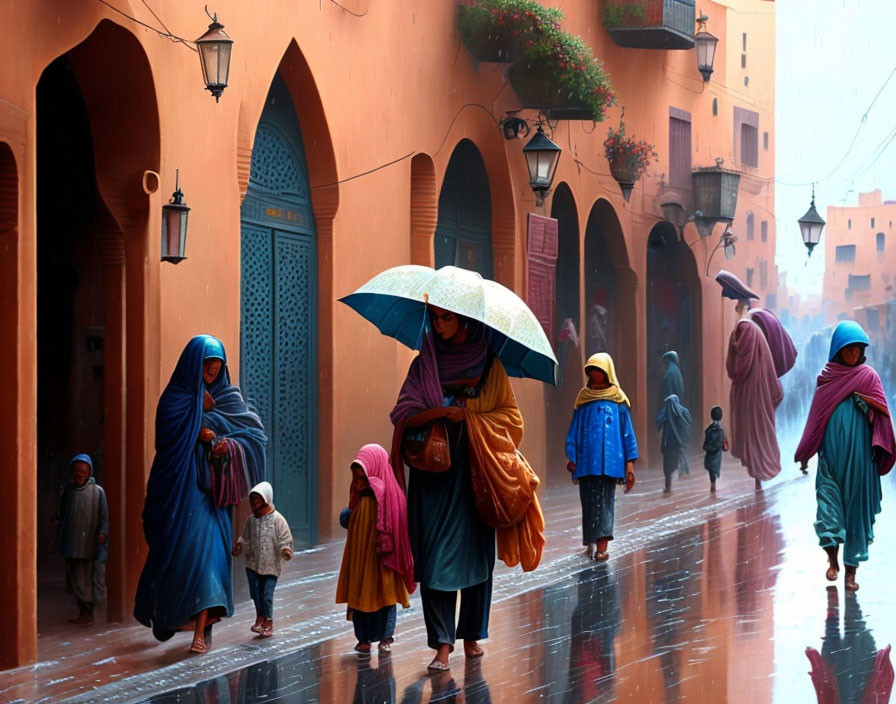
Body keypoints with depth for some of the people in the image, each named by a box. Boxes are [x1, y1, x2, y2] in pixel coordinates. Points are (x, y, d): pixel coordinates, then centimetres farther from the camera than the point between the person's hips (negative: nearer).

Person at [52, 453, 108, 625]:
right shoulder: (66, 490, 7)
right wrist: (56, 521, -5)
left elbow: (104, 516, -3)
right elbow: (63, 515, 15)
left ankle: (87, 615, 6)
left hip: (90, 544, -3)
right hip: (71, 544, 3)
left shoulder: (97, 491, -3)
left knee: (87, 579, -1)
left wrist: (103, 533, -17)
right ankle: (84, 613, 14)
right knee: (76, 579, 5)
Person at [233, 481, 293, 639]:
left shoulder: (277, 519, -8)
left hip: (270, 565, -4)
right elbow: (245, 539, 16)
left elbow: (285, 539, -7)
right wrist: (239, 546, -2)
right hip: (253, 564, 4)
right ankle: (260, 618, 30)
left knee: (267, 596, -6)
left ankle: (268, 622, 10)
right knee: (255, 594, 9)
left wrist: (285, 550, -25)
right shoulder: (251, 520, 5)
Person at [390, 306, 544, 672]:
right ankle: (442, 643, -8)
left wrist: (469, 417, -12)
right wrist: (443, 411, -18)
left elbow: (511, 416, 2)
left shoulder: (489, 365, 4)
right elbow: (403, 415, -2)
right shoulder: (424, 364, 6)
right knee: (436, 556, -8)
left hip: (476, 473, 0)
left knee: (476, 554, 4)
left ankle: (472, 635, 17)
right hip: (434, 471, 0)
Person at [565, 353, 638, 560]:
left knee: (604, 502, -6)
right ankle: (591, 543, 11)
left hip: (609, 460, -2)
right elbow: (574, 431, 12)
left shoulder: (617, 400, 8)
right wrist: (572, 458, 2)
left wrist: (629, 463, 1)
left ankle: (601, 546, -15)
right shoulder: (584, 400, 12)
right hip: (586, 461, 2)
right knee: (588, 502, 3)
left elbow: (627, 432, 7)